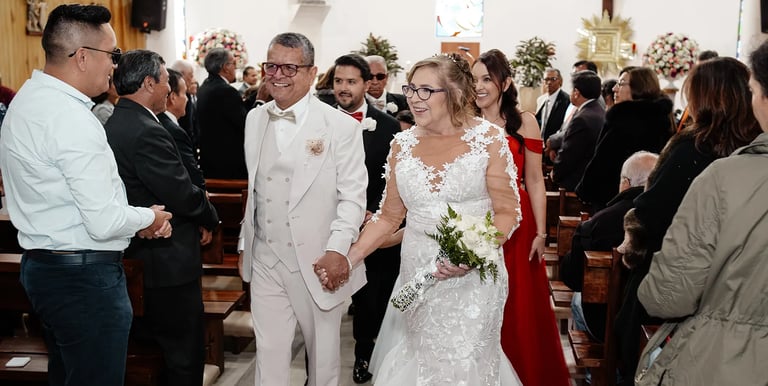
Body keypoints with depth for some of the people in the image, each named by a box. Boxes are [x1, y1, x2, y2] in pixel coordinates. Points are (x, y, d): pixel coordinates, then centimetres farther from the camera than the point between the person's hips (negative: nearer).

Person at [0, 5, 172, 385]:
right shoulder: (71, 119, -23)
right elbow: (104, 223, -24)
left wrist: (137, 215, 8)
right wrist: (148, 216, -5)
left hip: (43, 265, 10)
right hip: (85, 277, -10)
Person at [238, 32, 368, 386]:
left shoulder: (342, 127, -9)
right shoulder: (255, 120, 8)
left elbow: (353, 196, -10)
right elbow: (254, 189, 14)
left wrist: (338, 249, -21)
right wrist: (244, 244, 14)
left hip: (318, 263, -3)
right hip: (265, 262, 4)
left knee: (323, 354, 13)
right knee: (268, 355, 9)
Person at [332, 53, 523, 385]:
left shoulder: (488, 139, -6)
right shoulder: (403, 144, 3)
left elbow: (507, 211, -6)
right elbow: (389, 216, 9)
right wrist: (348, 258, -2)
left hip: (473, 278, -3)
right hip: (417, 276, 3)